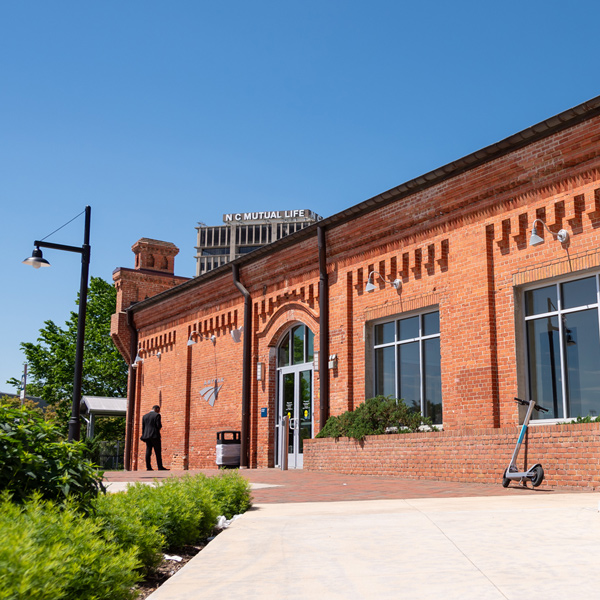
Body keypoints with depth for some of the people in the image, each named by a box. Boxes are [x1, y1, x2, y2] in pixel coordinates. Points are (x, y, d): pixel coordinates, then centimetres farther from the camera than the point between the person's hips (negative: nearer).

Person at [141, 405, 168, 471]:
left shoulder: (144, 416, 13)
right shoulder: (157, 415, -5)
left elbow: (143, 427, 11)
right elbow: (158, 426, -13)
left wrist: (144, 436, 15)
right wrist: (161, 425, 10)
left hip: (147, 436, 6)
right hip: (155, 435, -6)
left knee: (148, 451, 4)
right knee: (158, 451, -3)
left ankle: (148, 467, 0)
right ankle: (160, 467, -5)